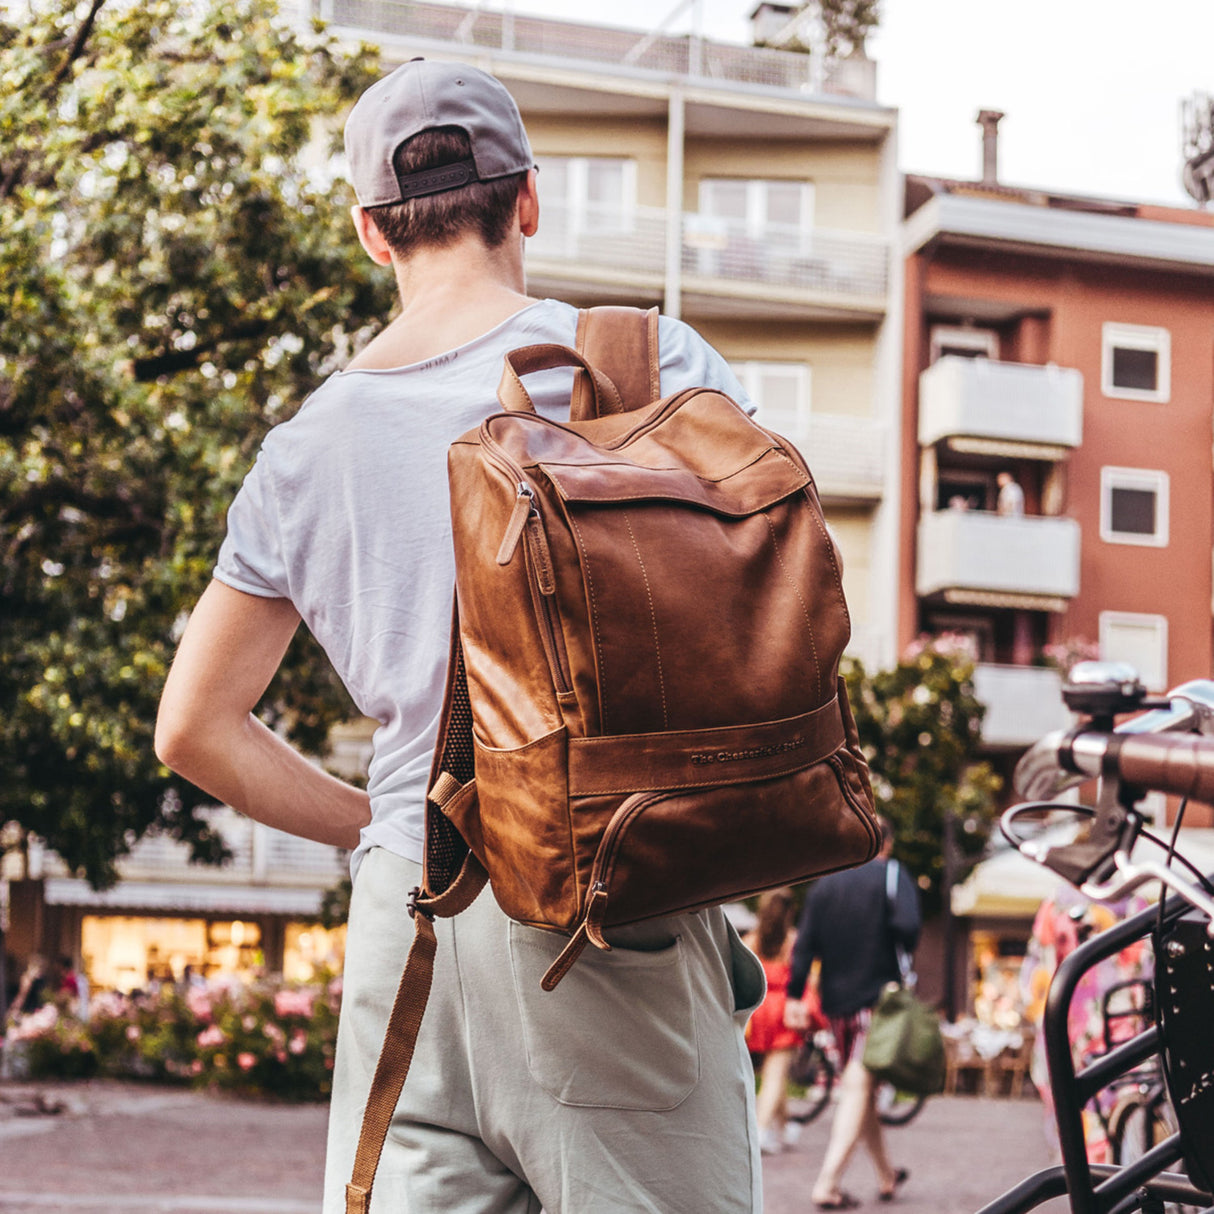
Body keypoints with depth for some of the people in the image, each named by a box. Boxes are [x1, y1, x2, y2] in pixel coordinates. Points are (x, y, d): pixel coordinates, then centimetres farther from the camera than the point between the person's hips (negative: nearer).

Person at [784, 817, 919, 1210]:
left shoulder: (823, 883, 10)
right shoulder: (892, 875, -3)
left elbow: (804, 945, 5)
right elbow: (906, 926, -19)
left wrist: (795, 996, 5)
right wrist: (906, 948, 3)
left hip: (835, 1000, 5)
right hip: (878, 997, -5)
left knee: (858, 1088, 17)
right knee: (859, 1088, -7)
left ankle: (886, 1175, 29)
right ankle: (828, 1183, -17)